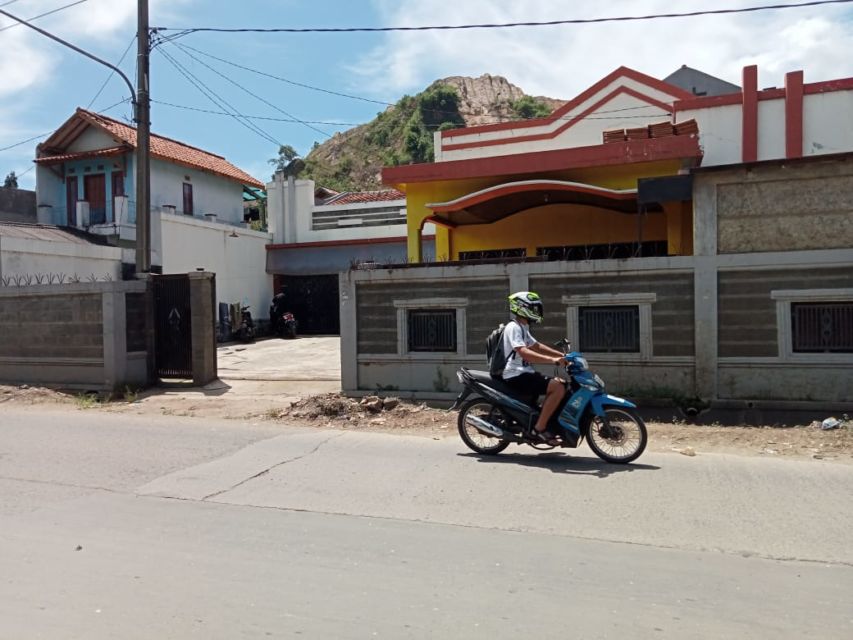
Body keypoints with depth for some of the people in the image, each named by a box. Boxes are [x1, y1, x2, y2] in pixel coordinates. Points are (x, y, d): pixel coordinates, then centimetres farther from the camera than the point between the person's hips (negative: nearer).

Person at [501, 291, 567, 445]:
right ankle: (540, 427, -16)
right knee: (558, 388, -21)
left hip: (525, 373, 10)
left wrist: (561, 355, 15)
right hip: (516, 376, -10)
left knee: (562, 383, 13)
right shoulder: (513, 327, -14)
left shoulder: (523, 327, 19)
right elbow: (523, 353, -28)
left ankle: (552, 423, 16)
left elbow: (536, 346, 25)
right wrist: (552, 360, -34)